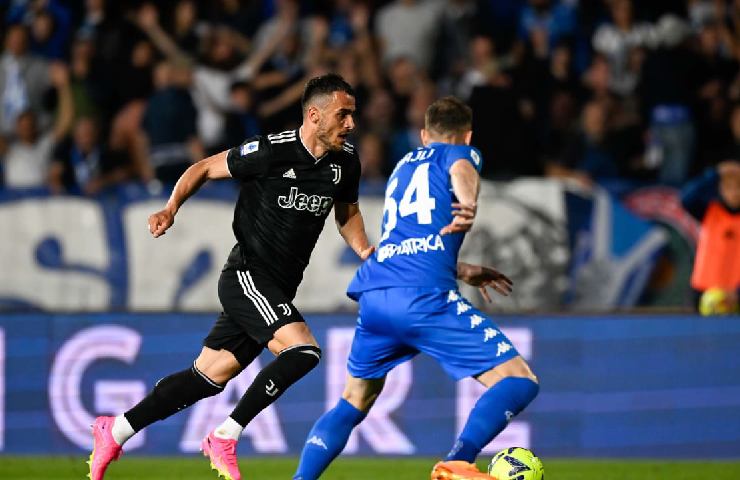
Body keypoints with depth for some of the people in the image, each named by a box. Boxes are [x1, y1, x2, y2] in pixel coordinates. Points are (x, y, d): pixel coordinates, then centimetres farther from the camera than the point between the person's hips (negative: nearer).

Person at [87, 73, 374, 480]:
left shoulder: (345, 162, 4)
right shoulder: (271, 152, -16)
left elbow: (348, 214, 21)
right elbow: (205, 168, -4)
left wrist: (366, 252, 4)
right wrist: (172, 207, -17)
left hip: (276, 291, 7)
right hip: (247, 275, -7)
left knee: (206, 378, 9)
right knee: (304, 350, -26)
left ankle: (114, 431, 22)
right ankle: (225, 438, -15)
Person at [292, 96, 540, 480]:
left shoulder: (403, 165, 33)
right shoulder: (462, 153, 14)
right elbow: (461, 168, -12)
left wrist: (464, 272, 52)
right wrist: (469, 204, -30)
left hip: (373, 294, 6)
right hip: (425, 298, -6)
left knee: (353, 404, 25)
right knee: (519, 382, -5)